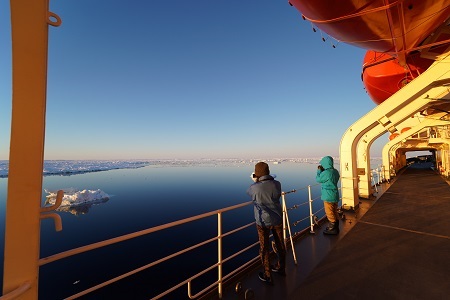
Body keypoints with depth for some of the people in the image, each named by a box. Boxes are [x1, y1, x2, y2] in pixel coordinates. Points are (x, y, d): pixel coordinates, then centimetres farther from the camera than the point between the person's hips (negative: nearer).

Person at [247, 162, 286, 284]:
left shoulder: (255, 188, -24)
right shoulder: (277, 184, -13)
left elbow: (249, 192, 0)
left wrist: (255, 181, 13)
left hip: (263, 221, -4)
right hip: (277, 219, 5)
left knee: (264, 248, 14)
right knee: (280, 244, 23)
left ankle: (268, 276, 29)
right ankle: (281, 268, 46)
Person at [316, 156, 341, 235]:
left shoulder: (326, 173, -24)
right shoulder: (335, 171, 4)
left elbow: (318, 179, -11)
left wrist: (319, 170, -1)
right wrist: (322, 171, 7)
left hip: (328, 196, -9)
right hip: (335, 195, 9)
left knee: (329, 213, 5)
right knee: (334, 212, 20)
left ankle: (332, 229, 16)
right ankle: (335, 227, 33)